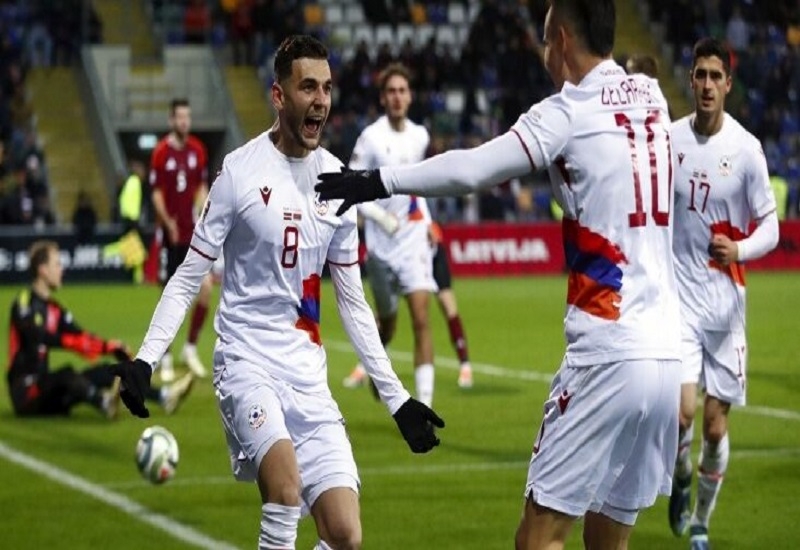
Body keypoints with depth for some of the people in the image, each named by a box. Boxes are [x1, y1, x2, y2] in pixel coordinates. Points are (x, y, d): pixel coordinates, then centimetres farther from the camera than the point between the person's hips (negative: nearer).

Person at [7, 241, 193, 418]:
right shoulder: (25, 304, -12)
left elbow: (79, 336, 7)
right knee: (66, 374, -34)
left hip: (46, 390, 8)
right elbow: (43, 338, -27)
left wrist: (109, 346, -13)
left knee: (105, 372, -4)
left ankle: (164, 396, -13)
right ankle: (104, 403, -62)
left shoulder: (53, 308, 15)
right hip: (25, 392, -8)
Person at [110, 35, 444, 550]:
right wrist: (146, 358, -12)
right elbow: (188, 278, -1)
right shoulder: (241, 171, -6)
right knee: (286, 485, -31)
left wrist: (396, 397, 13)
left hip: (310, 375, 5)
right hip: (247, 361, -5)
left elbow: (353, 303, 15)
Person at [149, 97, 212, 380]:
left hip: (194, 232, 4)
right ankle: (165, 358, 13)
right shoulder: (161, 152, -9)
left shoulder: (198, 150, 5)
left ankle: (191, 348, 15)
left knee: (206, 287, -4)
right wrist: (168, 222, -22)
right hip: (171, 233, -4)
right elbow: (156, 193, -9)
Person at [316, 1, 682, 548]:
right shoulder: (653, 99, 12)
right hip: (667, 355, 7)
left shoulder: (569, 112, -6)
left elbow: (470, 170, -10)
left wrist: (377, 181, -1)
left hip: (607, 357, -7)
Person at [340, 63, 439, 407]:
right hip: (381, 244, -2)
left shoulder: (420, 137, 6)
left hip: (414, 239, 2)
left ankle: (425, 402, -18)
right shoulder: (371, 138, -9)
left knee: (421, 318, -14)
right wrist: (380, 216, -22)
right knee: (387, 321, 13)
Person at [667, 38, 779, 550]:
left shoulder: (747, 148, -6)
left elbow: (770, 226, -2)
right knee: (682, 410, -15)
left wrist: (740, 249, -23)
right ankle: (682, 479, 18)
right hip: (678, 294, 0)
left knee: (715, 424, 4)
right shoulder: (670, 139, 0)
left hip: (725, 298, 0)